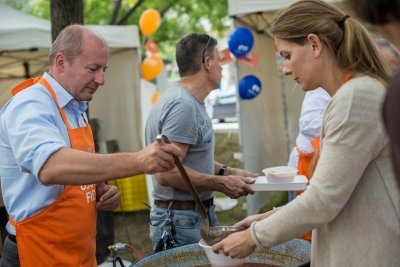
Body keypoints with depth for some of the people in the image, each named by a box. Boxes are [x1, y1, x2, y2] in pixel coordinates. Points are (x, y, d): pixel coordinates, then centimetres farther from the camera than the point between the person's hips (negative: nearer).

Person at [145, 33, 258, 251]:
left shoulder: (189, 101, 12)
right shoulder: (182, 105, -19)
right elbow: (167, 172, -24)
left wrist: (227, 172, 9)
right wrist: (222, 184, -17)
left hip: (195, 215, 9)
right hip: (182, 222, -9)